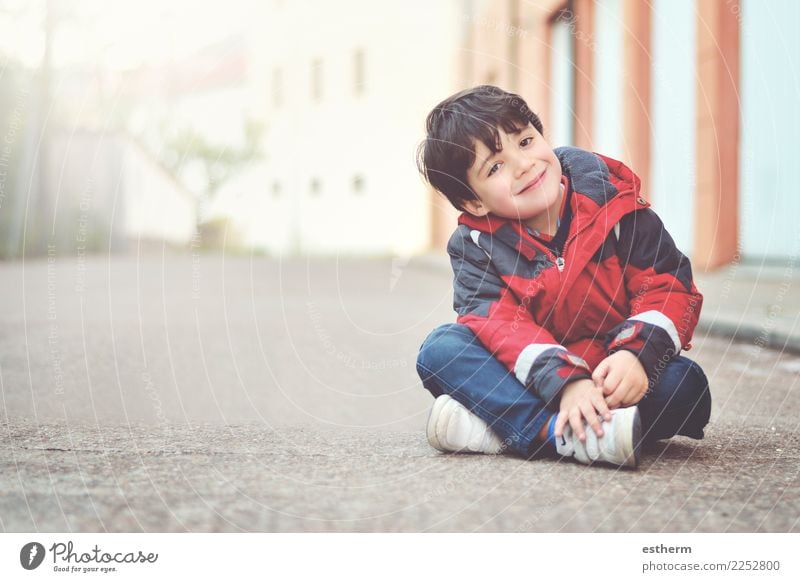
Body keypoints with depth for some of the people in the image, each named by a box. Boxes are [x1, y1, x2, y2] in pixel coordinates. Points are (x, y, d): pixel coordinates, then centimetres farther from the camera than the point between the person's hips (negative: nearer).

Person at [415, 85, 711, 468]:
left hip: (612, 376, 0)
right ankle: (567, 434, -41)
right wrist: (566, 384, -38)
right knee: (440, 350, -22)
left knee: (685, 383, -30)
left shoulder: (611, 202, -6)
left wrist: (636, 354, -30)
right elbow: (501, 326, -20)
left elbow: (669, 285, -10)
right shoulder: (474, 246, -5)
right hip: (536, 382, 0)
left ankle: (505, 430, -33)